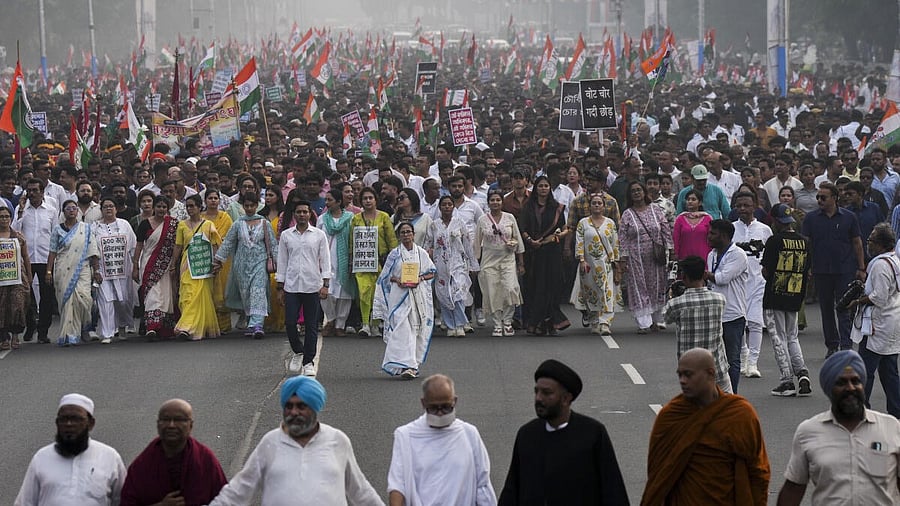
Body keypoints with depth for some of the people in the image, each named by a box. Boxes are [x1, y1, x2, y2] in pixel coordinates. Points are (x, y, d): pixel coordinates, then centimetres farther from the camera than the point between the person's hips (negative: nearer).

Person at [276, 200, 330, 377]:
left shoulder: (319, 235, 4)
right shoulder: (286, 235, 7)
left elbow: (325, 261, 3)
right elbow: (282, 262, 10)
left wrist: (325, 285, -6)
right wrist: (280, 288, 7)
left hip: (312, 287, -1)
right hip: (291, 286, 1)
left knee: (311, 326, 2)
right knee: (290, 323, -4)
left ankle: (308, 361, 10)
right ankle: (298, 352, 21)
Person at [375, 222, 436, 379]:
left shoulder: (421, 253, 8)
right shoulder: (394, 254, 4)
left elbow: (431, 272, 11)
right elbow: (386, 276, 7)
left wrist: (420, 278, -8)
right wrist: (397, 280, -12)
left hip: (418, 295, 2)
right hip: (400, 295, -2)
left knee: (417, 329, 4)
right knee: (402, 330, -13)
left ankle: (414, 363, 16)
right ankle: (406, 365, -19)